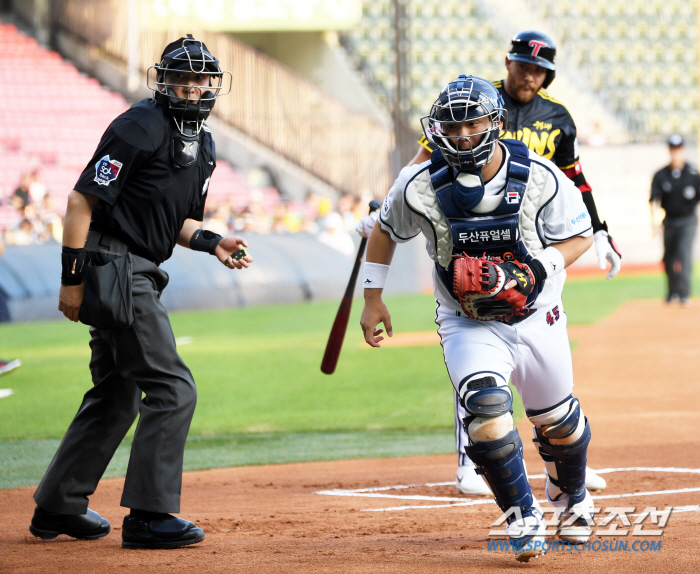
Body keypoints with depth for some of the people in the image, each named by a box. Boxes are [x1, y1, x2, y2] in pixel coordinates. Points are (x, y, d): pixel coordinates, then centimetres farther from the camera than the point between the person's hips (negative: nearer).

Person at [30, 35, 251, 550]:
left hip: (137, 274, 10)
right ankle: (150, 515, -8)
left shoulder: (203, 144, 14)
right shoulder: (140, 127, -14)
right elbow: (82, 199, -16)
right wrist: (72, 278, -19)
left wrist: (211, 242, 1)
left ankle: (58, 507, 27)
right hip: (113, 269, -10)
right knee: (173, 389, -12)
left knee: (117, 396, 18)